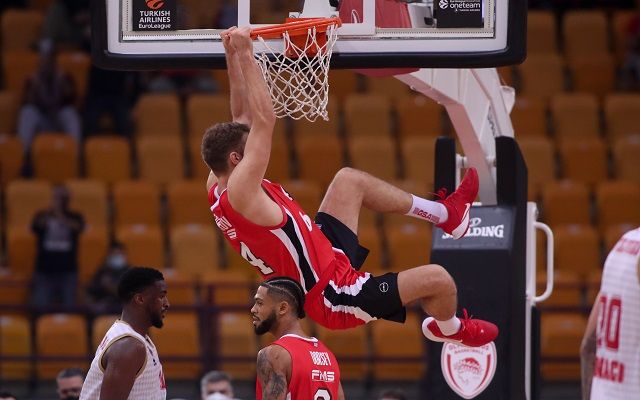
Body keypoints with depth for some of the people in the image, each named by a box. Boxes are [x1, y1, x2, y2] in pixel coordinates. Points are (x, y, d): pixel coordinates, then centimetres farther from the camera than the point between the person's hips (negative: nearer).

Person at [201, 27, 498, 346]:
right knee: (438, 279, -9)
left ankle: (445, 214, 33)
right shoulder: (240, 193, -29)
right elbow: (263, 119, -34)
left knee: (349, 180, 20)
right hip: (333, 297, -11)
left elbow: (243, 118, 6)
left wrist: (233, 56, 0)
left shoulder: (218, 186, -2)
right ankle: (447, 328, 29)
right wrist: (244, 56, -32)